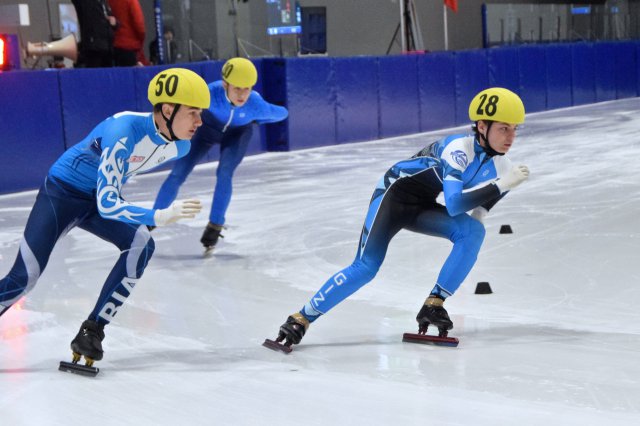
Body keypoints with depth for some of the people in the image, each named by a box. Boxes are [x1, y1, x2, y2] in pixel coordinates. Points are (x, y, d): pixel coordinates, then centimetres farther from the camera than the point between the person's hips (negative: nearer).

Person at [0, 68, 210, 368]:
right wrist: (158, 216, -47)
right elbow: (107, 205, -37)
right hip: (61, 193, -6)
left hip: (100, 197, 6)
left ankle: (91, 333, -14)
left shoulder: (180, 146, -11)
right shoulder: (124, 131, -35)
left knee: (141, 245, -21)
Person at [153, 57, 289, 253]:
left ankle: (215, 226, -2)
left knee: (224, 174, -22)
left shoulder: (257, 105, -37)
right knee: (178, 174, -3)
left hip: (237, 132, 0)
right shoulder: (210, 93, -41)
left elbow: (282, 113, -16)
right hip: (208, 127, 0)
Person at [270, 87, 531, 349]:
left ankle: (433, 305, -17)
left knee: (473, 231, -21)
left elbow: (479, 208, 5)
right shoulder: (459, 148, -28)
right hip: (395, 192, -6)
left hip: (422, 207, 6)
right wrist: (502, 184, -40)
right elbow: (454, 205, -40)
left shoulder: (499, 165, -6)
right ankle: (301, 319, -10)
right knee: (366, 267, -18)